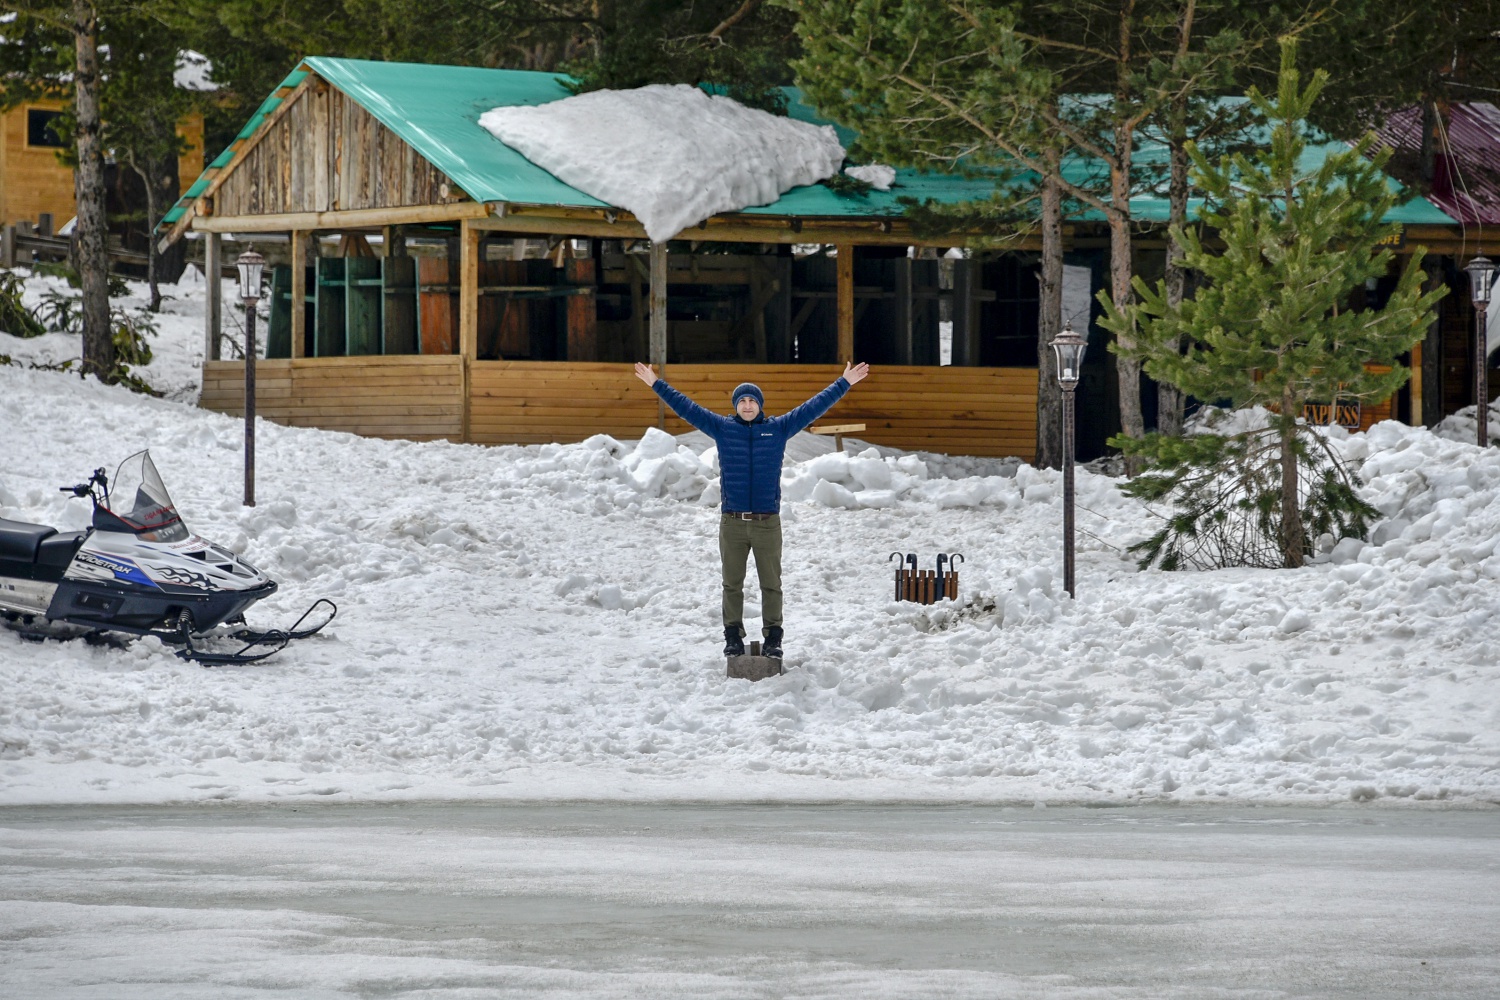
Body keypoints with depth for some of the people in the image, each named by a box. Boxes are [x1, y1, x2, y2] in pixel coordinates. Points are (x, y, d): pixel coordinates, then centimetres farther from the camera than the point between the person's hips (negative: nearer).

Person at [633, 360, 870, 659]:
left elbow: (814, 407, 7)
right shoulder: (722, 428, 5)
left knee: (771, 583, 3)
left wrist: (844, 383, 6)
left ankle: (773, 637, 10)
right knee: (732, 584, 6)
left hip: (767, 522, -1)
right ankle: (733, 636, 14)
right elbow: (686, 407, 8)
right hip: (732, 522, 1)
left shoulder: (778, 429, 4)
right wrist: (657, 385, 8)